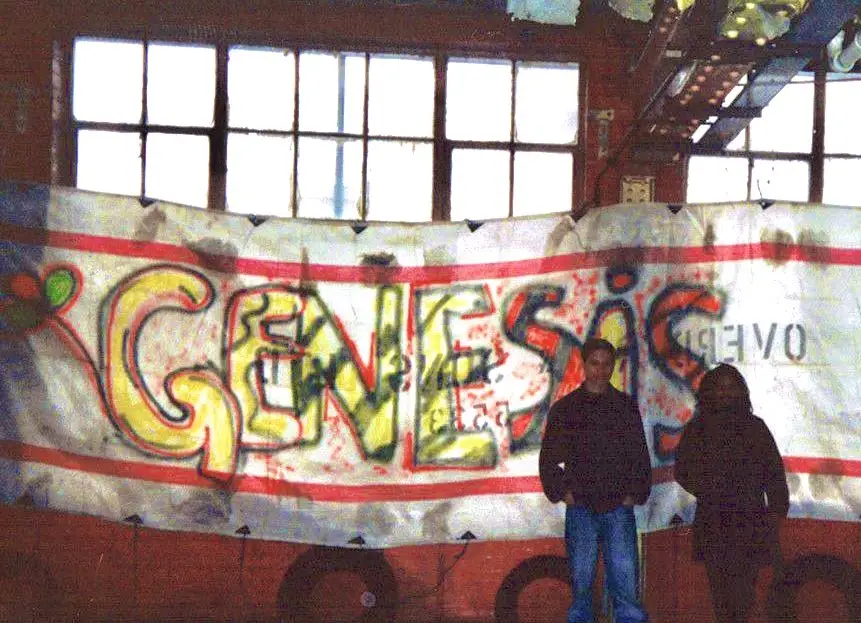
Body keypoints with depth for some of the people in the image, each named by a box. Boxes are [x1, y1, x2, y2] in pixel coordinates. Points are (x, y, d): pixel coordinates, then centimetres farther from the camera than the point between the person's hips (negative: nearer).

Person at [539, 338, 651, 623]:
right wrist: (562, 492, -2)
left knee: (626, 582, -4)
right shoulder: (565, 409, 7)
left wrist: (636, 493, 1)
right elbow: (549, 459, 8)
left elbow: (641, 456, 11)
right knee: (581, 582, 4)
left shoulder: (627, 407, 9)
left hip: (620, 507, 0)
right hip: (581, 509, 0)